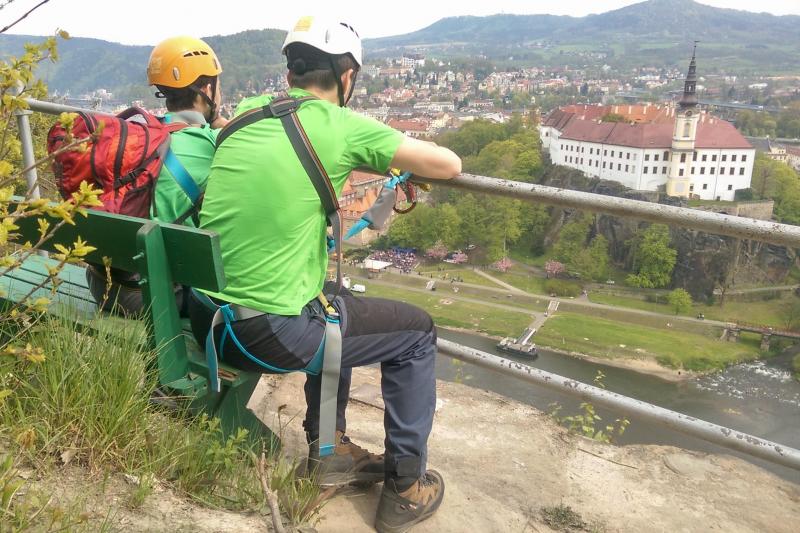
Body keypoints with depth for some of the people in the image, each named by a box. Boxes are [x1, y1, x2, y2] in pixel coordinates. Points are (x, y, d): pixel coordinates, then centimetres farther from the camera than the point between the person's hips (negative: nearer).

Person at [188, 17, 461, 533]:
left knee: (335, 302, 32)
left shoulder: (247, 112, 9)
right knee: (418, 330, 13)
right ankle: (405, 488, 22)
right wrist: (401, 152, 15)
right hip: (270, 333, -7)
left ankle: (329, 450, 38)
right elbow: (449, 164, -6)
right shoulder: (340, 125, -9)